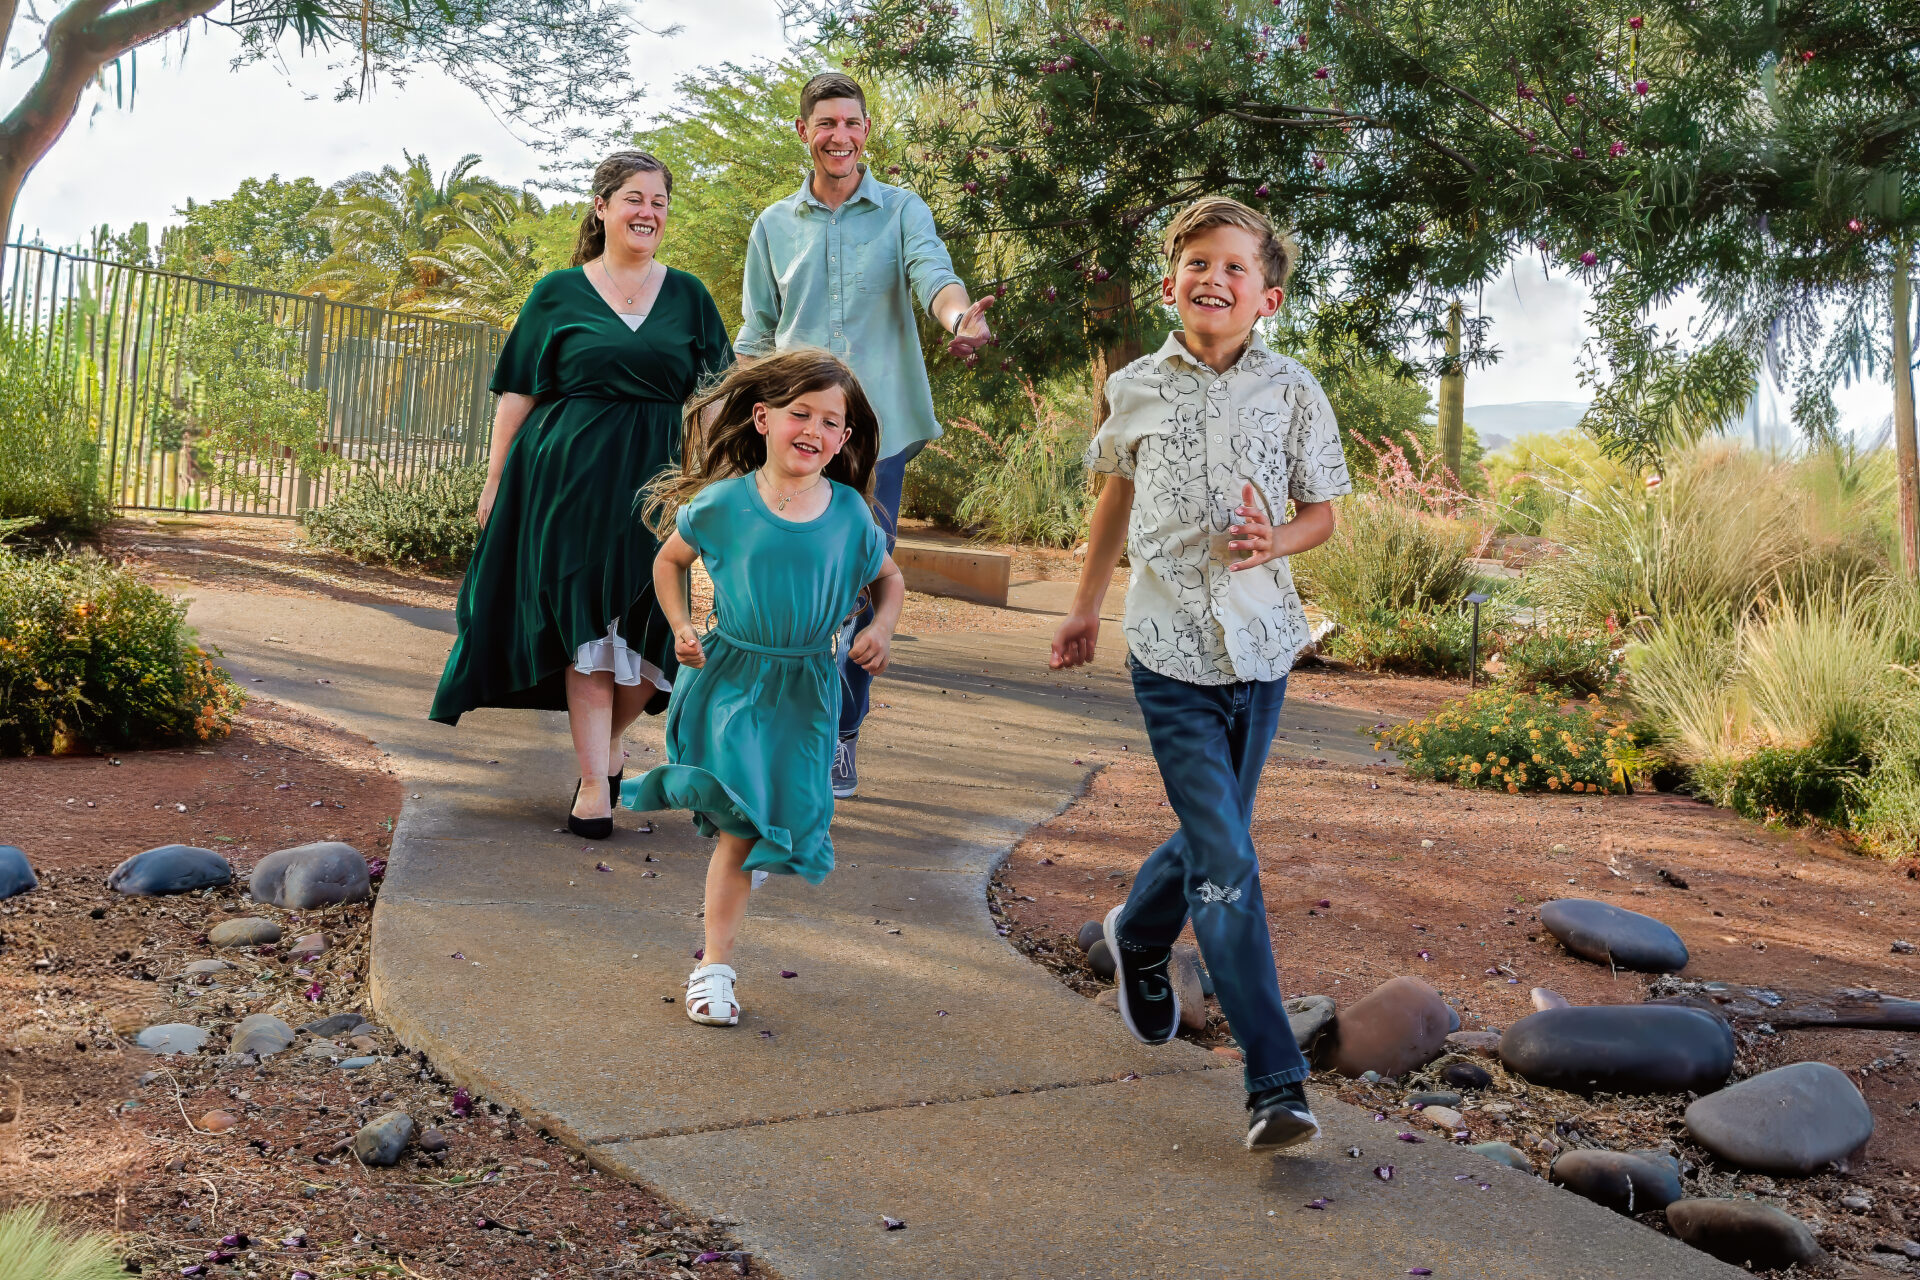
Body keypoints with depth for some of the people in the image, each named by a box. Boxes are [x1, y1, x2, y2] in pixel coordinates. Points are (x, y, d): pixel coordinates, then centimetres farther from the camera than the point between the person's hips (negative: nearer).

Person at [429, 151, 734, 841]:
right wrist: (495, 480, 3)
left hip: (656, 481, 2)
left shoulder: (688, 296, 10)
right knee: (585, 621, -4)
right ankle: (593, 782, -2)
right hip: (571, 476, -2)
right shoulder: (558, 292, 6)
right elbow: (517, 393, 7)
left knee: (648, 625, 0)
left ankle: (609, 742, 26)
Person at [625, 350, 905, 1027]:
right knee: (739, 826, -7)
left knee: (748, 827, 4)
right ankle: (714, 967, 8)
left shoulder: (850, 514, -4)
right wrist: (681, 628, -4)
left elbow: (888, 578, 13)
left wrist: (880, 628, -5)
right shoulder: (724, 502, -8)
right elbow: (669, 561, 8)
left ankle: (714, 962, 27)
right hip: (729, 677, -2)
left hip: (803, 691, 2)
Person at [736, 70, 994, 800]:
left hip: (879, 429, -1)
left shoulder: (901, 211, 6)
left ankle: (841, 736, 17)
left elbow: (933, 274, -14)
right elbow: (756, 336, 14)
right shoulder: (775, 227, 11)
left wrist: (960, 316, -37)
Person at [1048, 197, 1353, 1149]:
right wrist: (1087, 604, 26)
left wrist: (1275, 542, -13)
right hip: (1169, 650, -2)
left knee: (1212, 839, 15)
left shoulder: (1291, 392, 1)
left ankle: (1138, 938, 49)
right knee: (1226, 865, -10)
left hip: (1258, 648, 2)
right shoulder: (1136, 389, 3)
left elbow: (1324, 509, 9)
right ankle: (1275, 1084, -7)